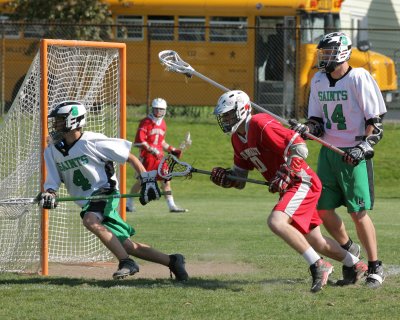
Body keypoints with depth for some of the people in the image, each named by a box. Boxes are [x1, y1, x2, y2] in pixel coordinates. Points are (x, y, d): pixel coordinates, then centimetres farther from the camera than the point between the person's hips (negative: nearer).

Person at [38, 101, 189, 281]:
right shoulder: (52, 151, 4)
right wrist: (49, 193, -20)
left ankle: (126, 262, -31)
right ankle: (172, 261, 14)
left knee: (90, 220, -36)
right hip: (87, 202, 6)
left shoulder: (93, 142, -14)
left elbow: (130, 157, -8)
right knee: (126, 245, 3)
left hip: (105, 194, -6)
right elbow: (53, 181, 4)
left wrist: (147, 180, -12)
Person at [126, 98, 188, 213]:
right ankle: (129, 203, 10)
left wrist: (172, 150, 16)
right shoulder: (146, 122, -9)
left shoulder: (163, 124, 15)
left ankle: (172, 205, 3)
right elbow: (139, 141, -17)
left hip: (159, 156, 6)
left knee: (166, 180, 1)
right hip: (147, 156, -6)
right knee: (142, 181, -4)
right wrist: (152, 150, -23)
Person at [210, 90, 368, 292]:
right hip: (287, 188, 10)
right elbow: (239, 180, 15)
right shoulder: (237, 138, 11)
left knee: (276, 222, -29)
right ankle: (355, 266, 35)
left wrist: (284, 176, -27)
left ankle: (318, 266, -22)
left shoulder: (261, 125, -18)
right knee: (315, 242, 15)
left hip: (302, 183, -10)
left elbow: (299, 148, -22)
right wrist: (222, 177, -5)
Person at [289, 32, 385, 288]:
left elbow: (376, 120, -9)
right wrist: (306, 129, -8)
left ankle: (375, 266, 3)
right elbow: (318, 122, 13)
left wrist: (364, 147, -20)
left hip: (354, 154, -6)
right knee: (323, 209, 5)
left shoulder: (359, 79, -10)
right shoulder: (318, 81, 9)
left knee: (358, 212, -8)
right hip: (328, 151, 6)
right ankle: (349, 251, 27)